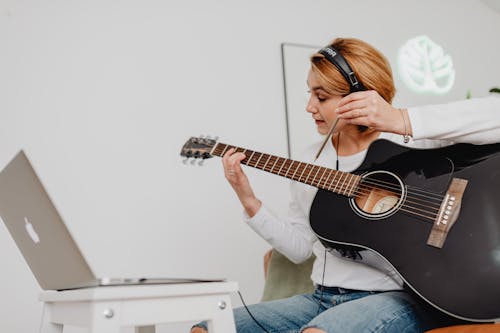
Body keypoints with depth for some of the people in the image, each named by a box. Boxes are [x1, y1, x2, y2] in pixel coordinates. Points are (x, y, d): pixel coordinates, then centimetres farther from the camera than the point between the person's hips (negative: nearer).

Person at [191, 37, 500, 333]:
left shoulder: (408, 141, -7)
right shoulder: (311, 160, 10)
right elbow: (300, 246, 13)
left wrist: (402, 121, -30)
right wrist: (249, 201, 2)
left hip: (399, 297, -5)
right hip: (324, 298, 6)